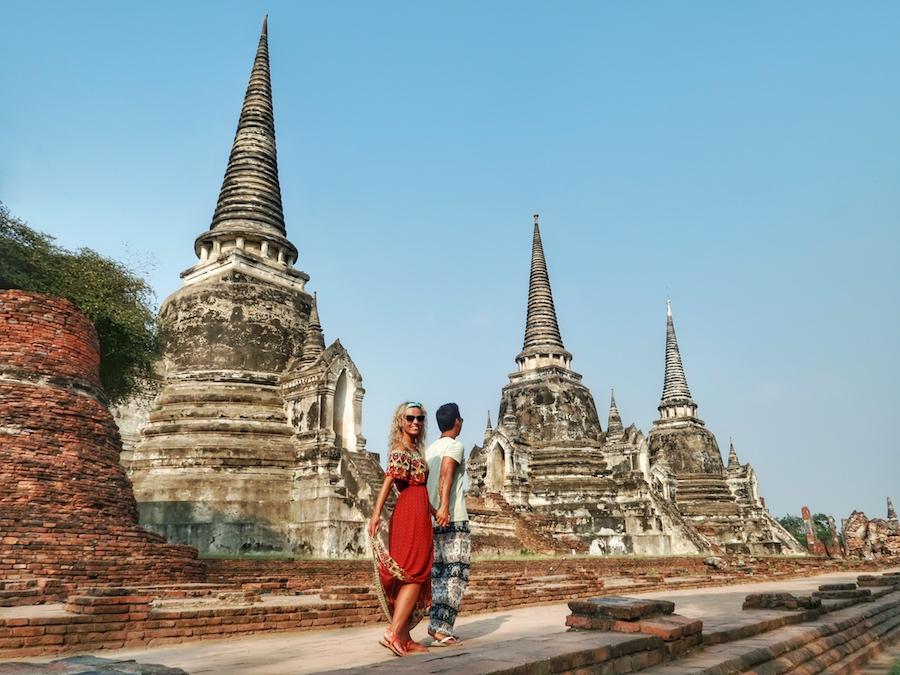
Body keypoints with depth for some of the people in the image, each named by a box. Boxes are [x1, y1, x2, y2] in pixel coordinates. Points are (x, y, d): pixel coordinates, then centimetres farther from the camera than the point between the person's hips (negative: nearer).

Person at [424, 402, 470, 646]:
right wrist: (444, 507, -32)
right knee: (456, 574, -4)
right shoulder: (455, 446, -4)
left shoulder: (429, 449, 17)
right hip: (454, 519, -7)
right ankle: (442, 629, -10)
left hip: (431, 520, 7)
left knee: (438, 574, 12)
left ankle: (436, 624, 12)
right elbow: (446, 473, -21)